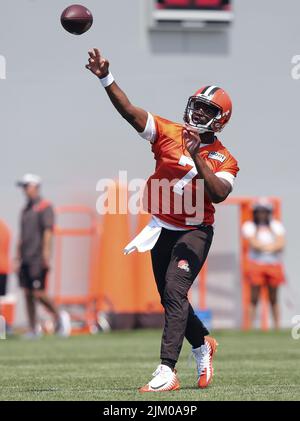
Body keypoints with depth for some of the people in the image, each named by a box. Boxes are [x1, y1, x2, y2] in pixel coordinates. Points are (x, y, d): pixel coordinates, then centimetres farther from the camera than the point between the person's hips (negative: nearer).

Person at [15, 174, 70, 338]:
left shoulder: (45, 206, -5)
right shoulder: (25, 209, 19)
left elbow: (48, 231, -13)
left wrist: (45, 253, -21)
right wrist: (18, 257, 18)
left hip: (38, 258, -8)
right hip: (25, 259, 8)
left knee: (38, 293, -11)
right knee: (28, 293, 4)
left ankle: (59, 317, 9)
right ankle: (33, 330, 8)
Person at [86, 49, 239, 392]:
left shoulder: (223, 159, -5)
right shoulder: (168, 133, -2)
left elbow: (219, 194, -24)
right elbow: (129, 111, -14)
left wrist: (197, 156, -30)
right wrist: (106, 78, -27)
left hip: (195, 232, -4)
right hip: (162, 230, 4)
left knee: (174, 292, -21)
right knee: (171, 299, 16)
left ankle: (167, 371, -25)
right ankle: (202, 344, 44)